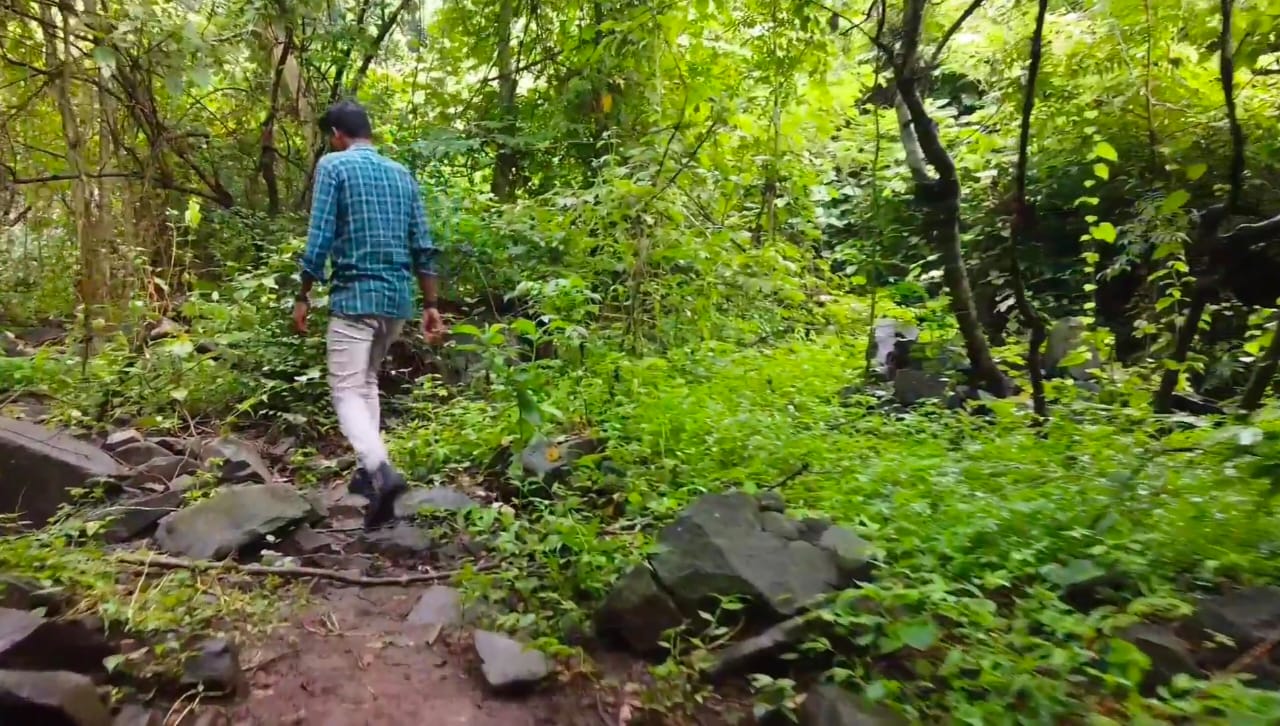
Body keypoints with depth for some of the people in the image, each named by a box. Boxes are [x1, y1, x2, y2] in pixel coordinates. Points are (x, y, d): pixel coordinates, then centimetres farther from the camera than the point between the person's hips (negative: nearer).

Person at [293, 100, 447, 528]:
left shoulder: (333, 166, -2)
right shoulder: (402, 174, 13)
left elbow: (320, 237, -10)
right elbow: (423, 247, 9)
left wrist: (303, 296, -1)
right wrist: (431, 306, 11)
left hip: (354, 296, -6)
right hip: (397, 297, 6)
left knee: (348, 391, -4)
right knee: (367, 380, 21)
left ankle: (382, 470, -25)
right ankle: (370, 470, 21)